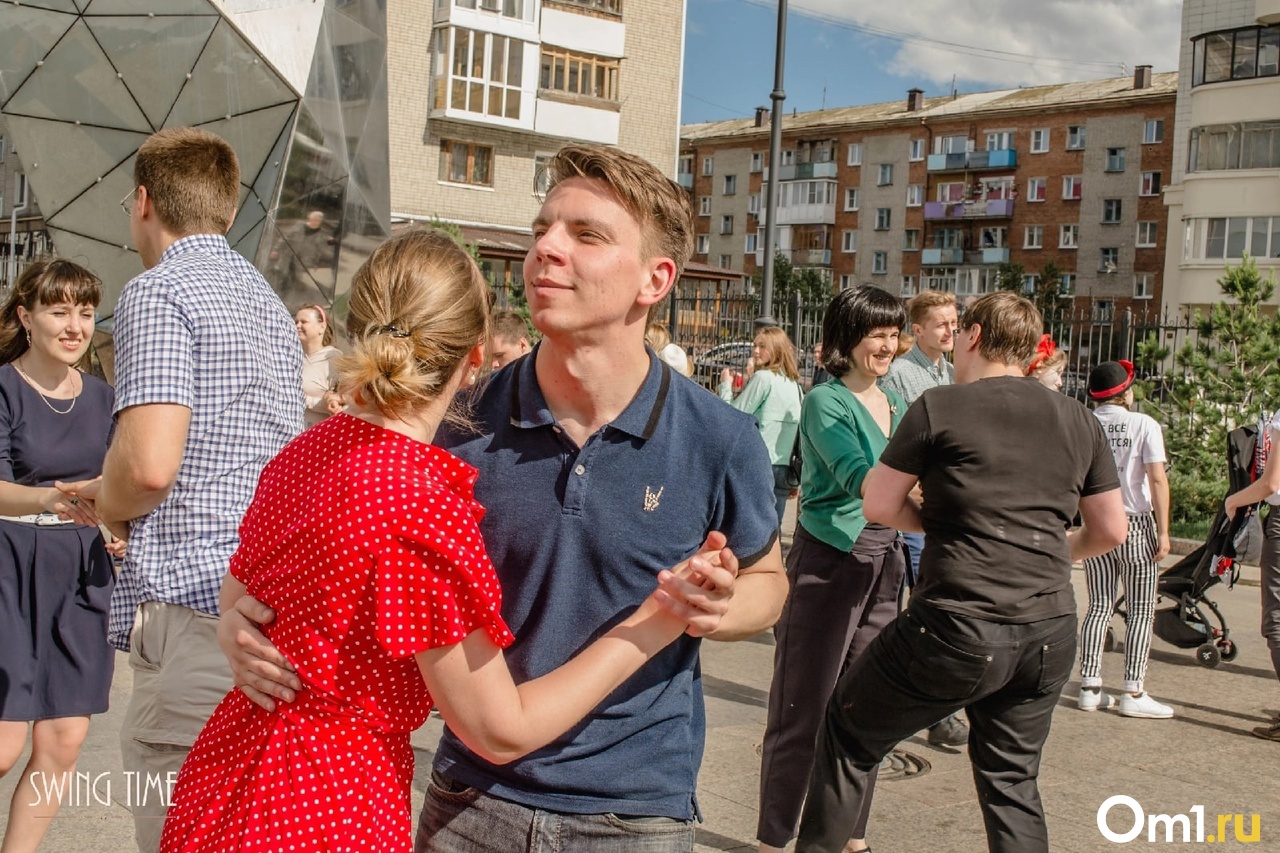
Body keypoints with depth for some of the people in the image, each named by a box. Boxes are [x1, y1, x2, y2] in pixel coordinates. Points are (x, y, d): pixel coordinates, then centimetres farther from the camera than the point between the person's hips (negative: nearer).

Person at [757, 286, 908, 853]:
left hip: (882, 564, 7)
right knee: (804, 712, 0)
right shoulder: (826, 402, -11)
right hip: (829, 560, -7)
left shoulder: (896, 404, 12)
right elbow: (858, 478, -26)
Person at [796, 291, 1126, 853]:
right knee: (1012, 781, 20)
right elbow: (1111, 531, 12)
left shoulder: (939, 407, -6)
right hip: (1050, 633, 6)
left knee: (849, 732, 15)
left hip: (958, 629, -5)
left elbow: (878, 507, -3)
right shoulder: (1079, 420, 7)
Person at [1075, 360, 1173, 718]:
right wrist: (1163, 531, -9)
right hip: (1136, 524, -3)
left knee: (1099, 606, 11)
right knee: (1141, 610, 5)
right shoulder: (1143, 424, -7)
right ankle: (1132, 693, 3)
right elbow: (1157, 479, -12)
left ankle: (1090, 688, 10)